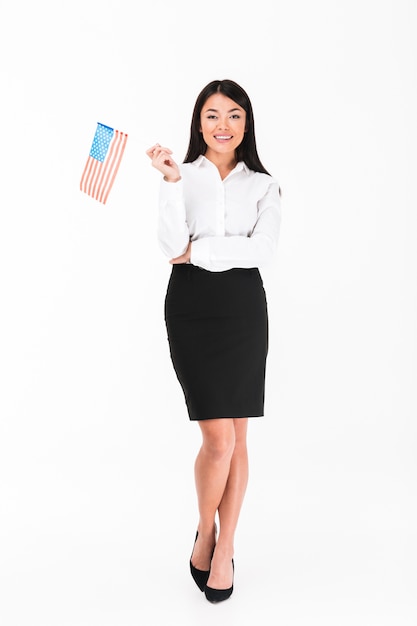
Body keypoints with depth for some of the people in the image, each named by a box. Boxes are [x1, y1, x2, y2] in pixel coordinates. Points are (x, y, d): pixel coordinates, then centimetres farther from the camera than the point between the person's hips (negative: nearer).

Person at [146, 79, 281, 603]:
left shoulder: (263, 186, 9)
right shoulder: (180, 176, 6)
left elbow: (263, 249, -7)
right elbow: (171, 246, -8)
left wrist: (196, 252, -9)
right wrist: (172, 181, -15)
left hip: (244, 309, 2)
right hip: (191, 308, -2)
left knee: (236, 438, 6)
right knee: (219, 437, -7)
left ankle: (224, 550, 22)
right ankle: (205, 531, 22)